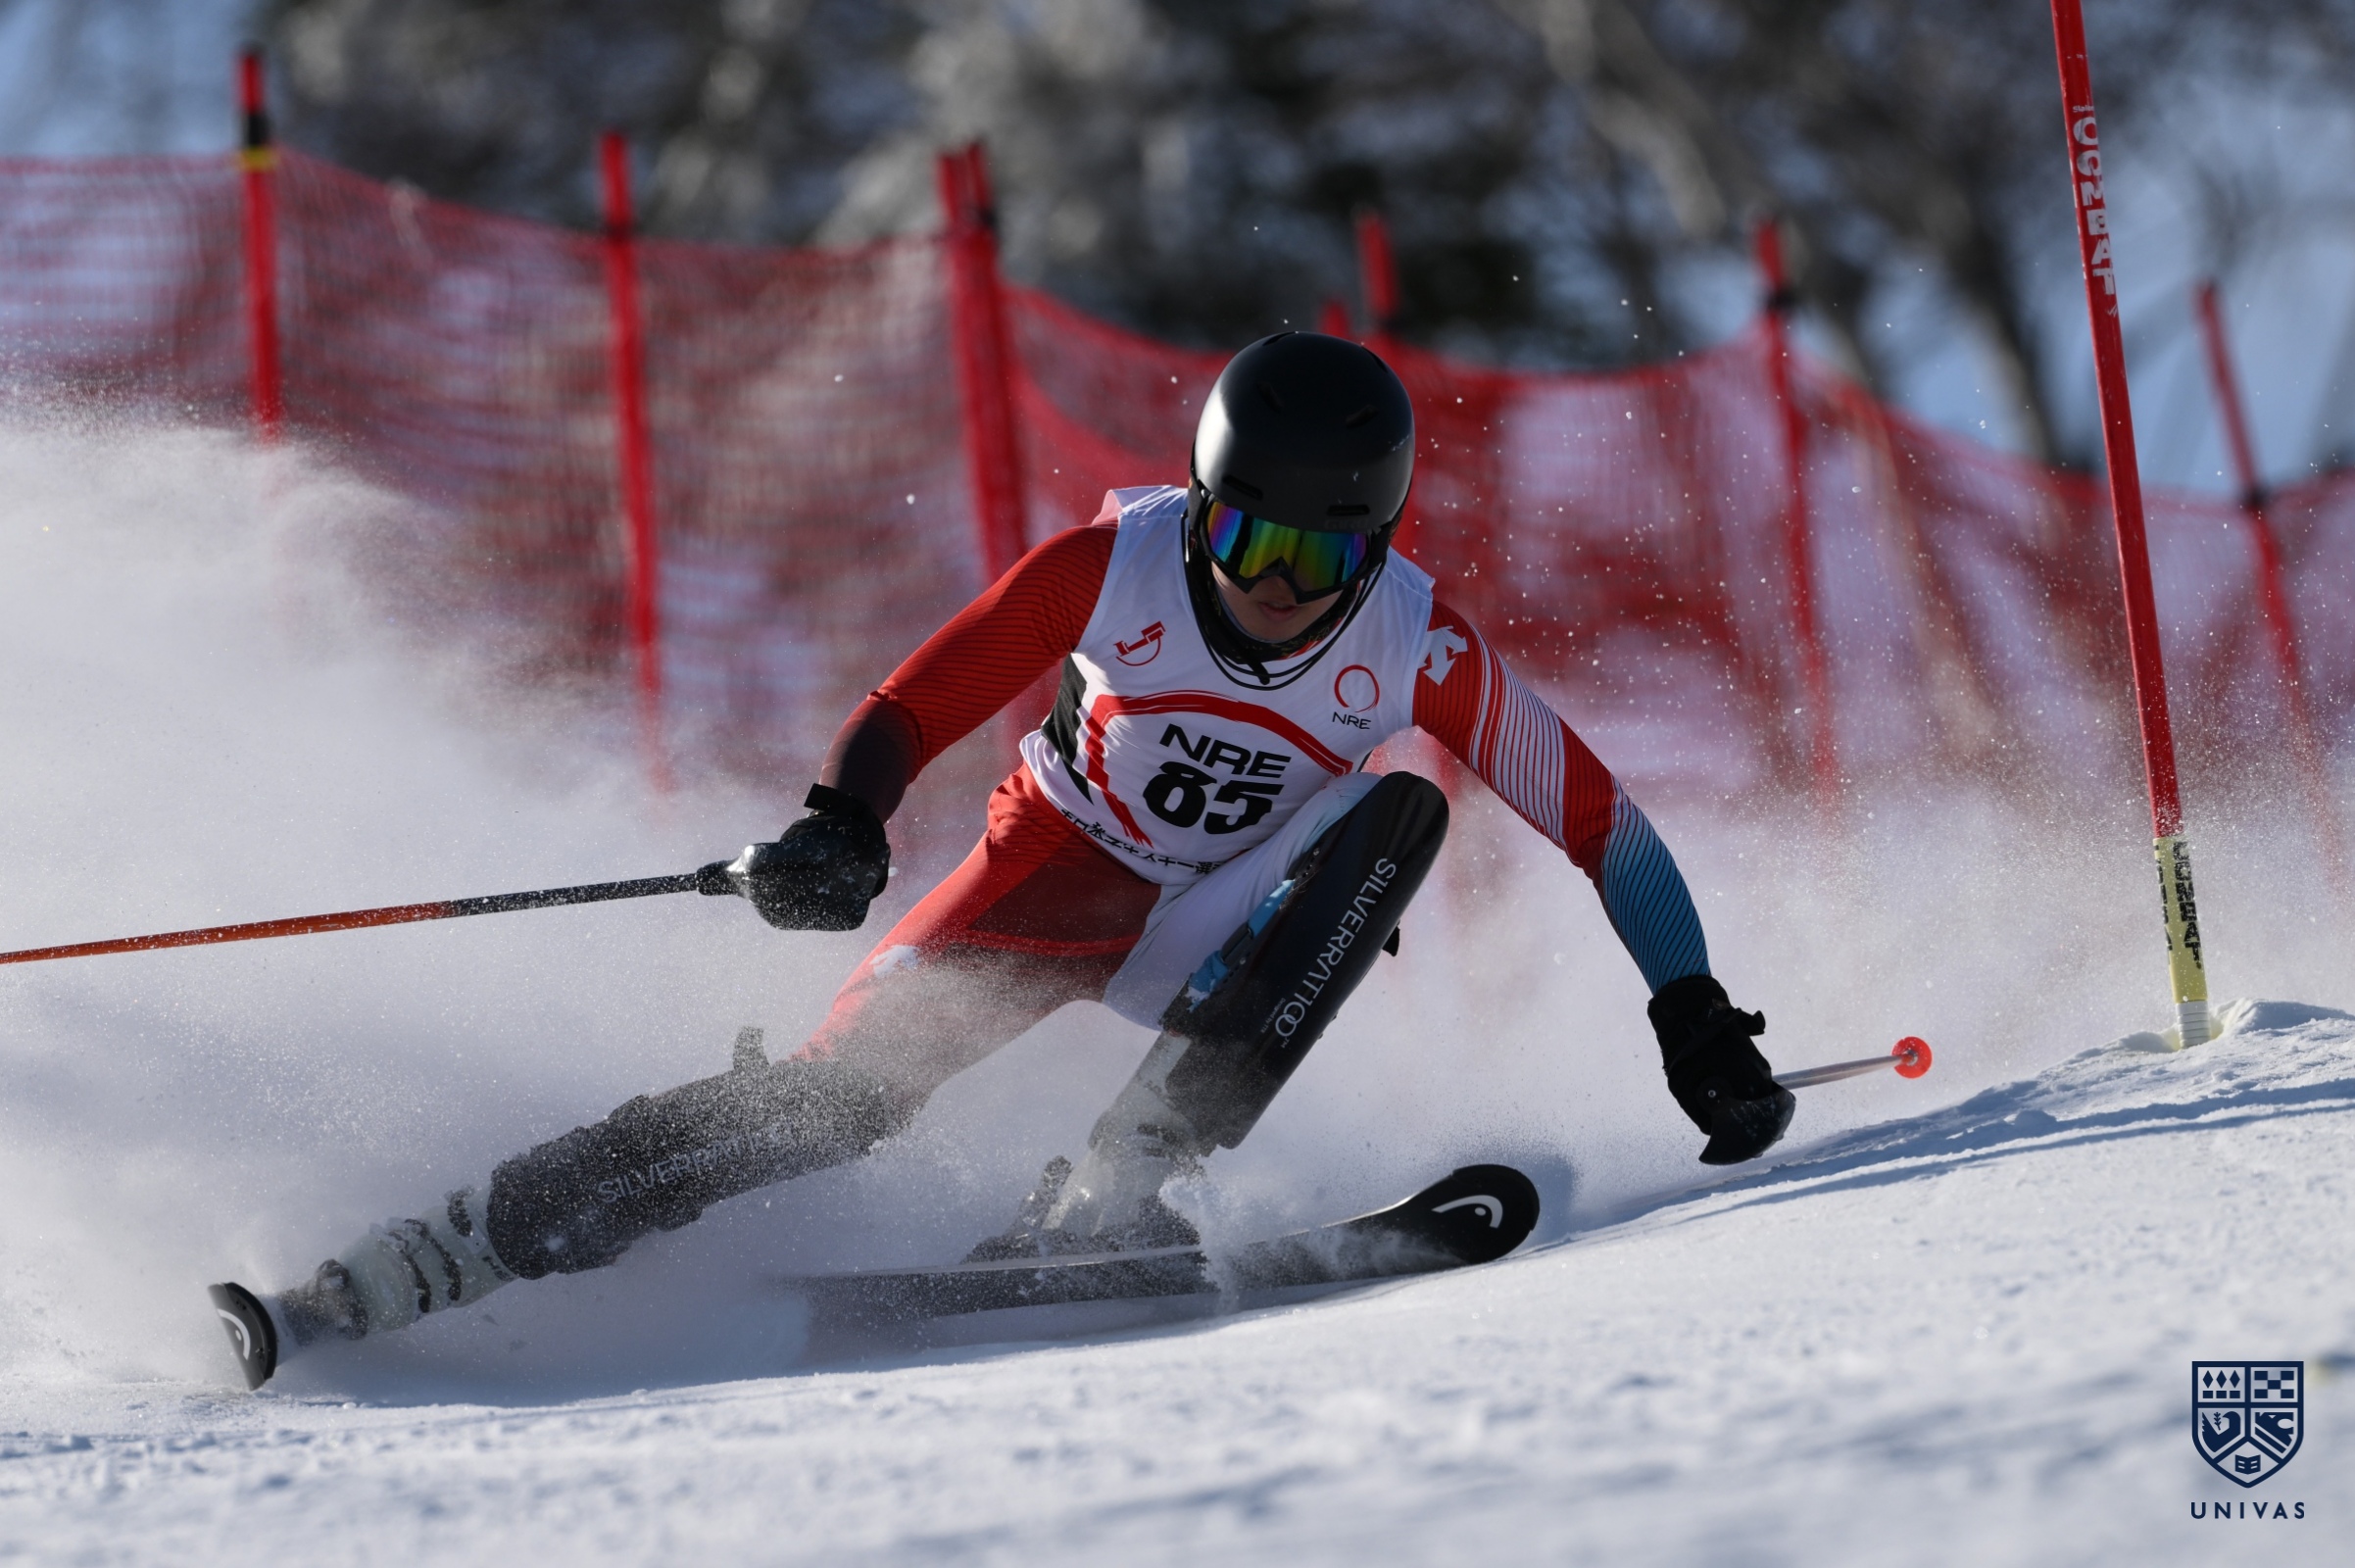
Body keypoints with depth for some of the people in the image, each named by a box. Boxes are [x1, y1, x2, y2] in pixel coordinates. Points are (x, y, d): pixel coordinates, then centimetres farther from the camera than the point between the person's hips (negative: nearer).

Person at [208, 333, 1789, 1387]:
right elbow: (909, 713, -19)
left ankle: (1113, 1197, -33)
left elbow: (1599, 817, -12)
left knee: (1398, 812, -27)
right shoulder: (1113, 565, -22)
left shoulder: (1417, 647, -20)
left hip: (1228, 937, 1)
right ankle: (363, 1294, -21)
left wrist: (1696, 1018, -19)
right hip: (1050, 873, -1)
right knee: (840, 1091, -22)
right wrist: (841, 835, -40)